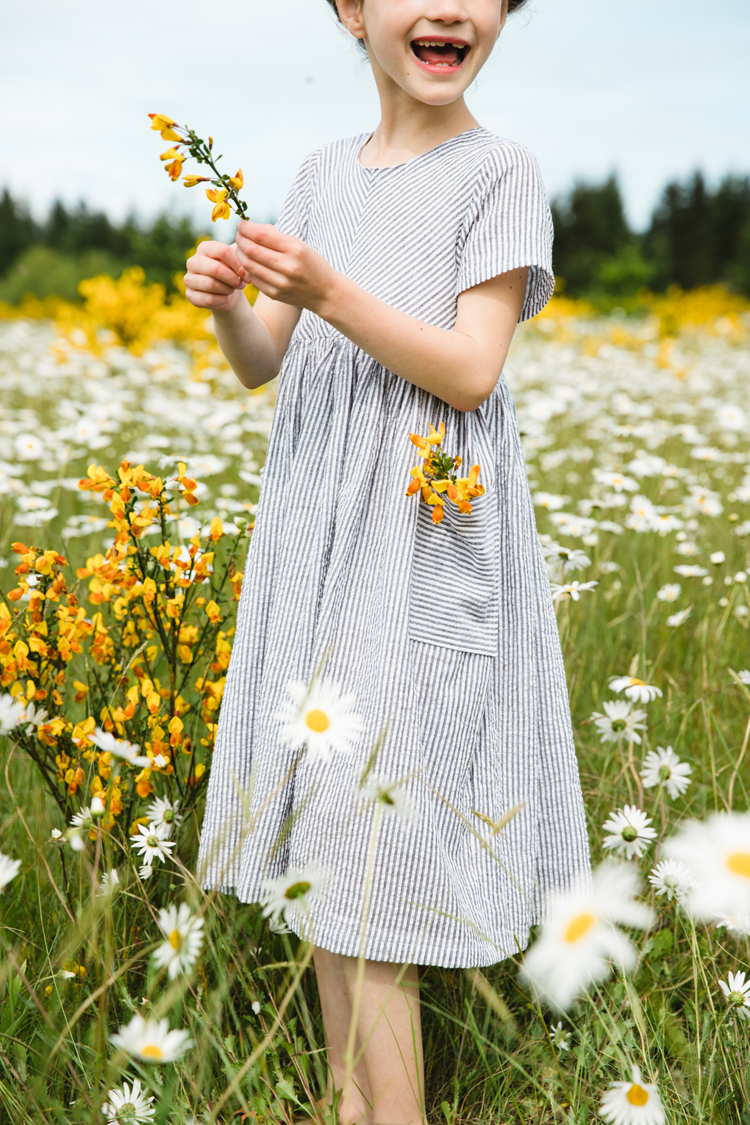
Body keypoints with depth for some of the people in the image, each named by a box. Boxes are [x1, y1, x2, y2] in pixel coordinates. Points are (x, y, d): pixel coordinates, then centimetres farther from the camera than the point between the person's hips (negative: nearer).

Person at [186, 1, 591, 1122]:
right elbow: (260, 366, 12)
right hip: (315, 527, 6)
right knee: (321, 833, 10)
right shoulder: (323, 173, 11)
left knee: (378, 834, -5)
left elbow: (471, 371, -13)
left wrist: (326, 290, -23)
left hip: (429, 533, -5)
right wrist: (224, 302, -9)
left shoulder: (499, 169, -4)